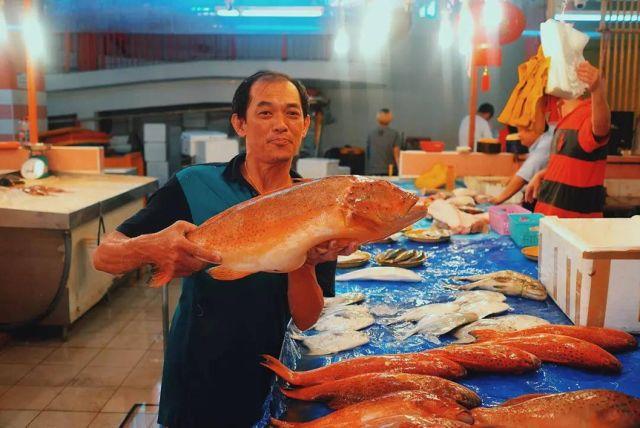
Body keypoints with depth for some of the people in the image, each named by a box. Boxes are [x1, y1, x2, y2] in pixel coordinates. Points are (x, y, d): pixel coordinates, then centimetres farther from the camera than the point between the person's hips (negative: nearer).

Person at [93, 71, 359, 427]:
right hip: (197, 382, -2)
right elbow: (104, 256, -12)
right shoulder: (196, 186, -11)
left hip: (274, 384, 2)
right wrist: (150, 248, -34)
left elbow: (307, 320, -10)